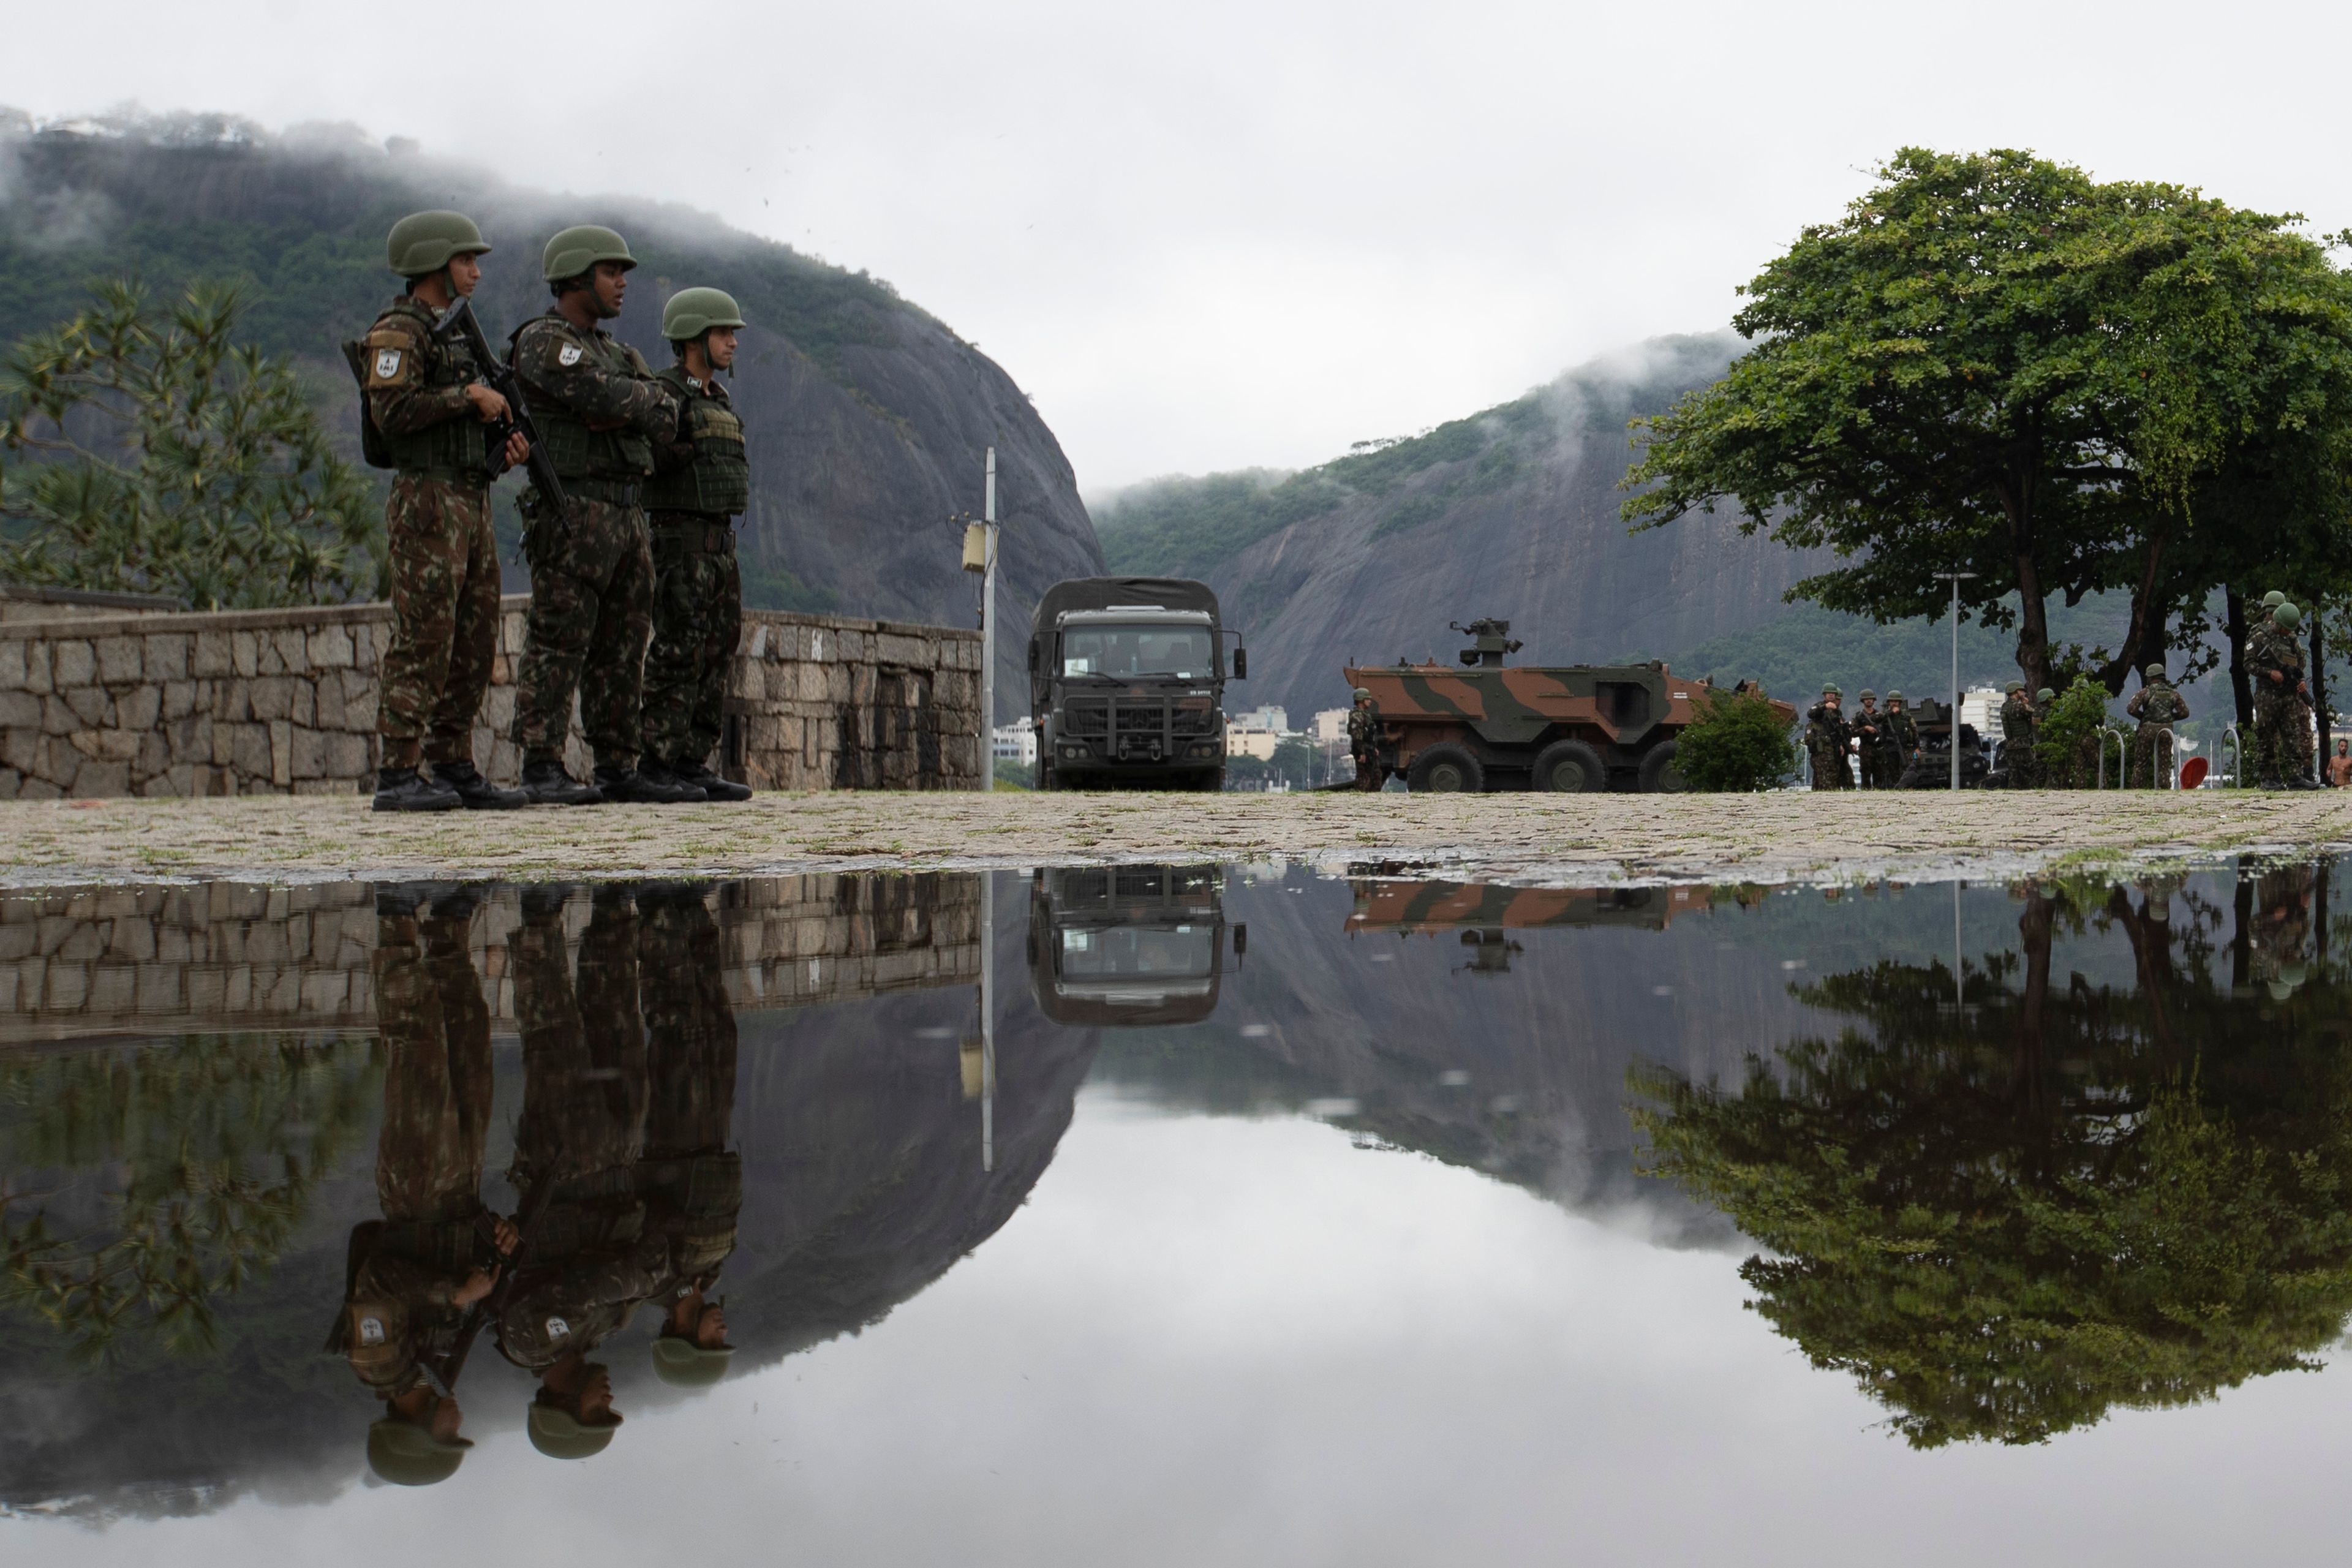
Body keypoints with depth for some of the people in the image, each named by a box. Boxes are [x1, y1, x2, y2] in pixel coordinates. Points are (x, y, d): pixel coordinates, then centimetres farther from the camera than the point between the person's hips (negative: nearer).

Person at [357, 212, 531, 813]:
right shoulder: (397, 331, -7)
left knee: (475, 644, 8)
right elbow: (393, 413, -20)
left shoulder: (457, 334, 22)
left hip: (473, 500, 9)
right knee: (424, 638, -11)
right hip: (426, 500, -9)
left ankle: (453, 768, 12)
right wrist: (469, 397, -14)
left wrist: (506, 446, 6)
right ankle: (398, 775, -9)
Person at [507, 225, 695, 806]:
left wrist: (614, 412, -10)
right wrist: (639, 404, -1)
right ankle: (543, 769, -9)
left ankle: (618, 769, 10)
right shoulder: (542, 342, -5)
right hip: (572, 512, -9)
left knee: (622, 649, 7)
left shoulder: (614, 351, 22)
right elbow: (604, 395, -19)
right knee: (559, 644, -9)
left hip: (625, 514, 9)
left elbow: (665, 415, 7)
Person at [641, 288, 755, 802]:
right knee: (679, 651, -10)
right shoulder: (662, 395, -8)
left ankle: (693, 763, 9)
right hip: (680, 539, -8)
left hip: (720, 543, 9)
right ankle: (657, 768, -7)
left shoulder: (718, 400, 18)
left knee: (717, 652, 6)